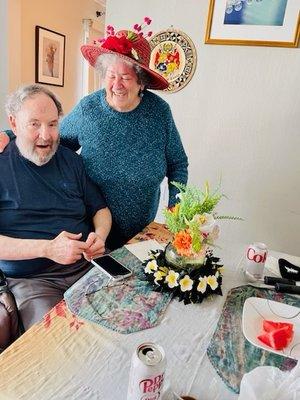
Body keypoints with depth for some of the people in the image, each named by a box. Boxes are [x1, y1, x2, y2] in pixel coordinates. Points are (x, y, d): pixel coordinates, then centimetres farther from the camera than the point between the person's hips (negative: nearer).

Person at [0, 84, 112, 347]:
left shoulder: (70, 160, 10)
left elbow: (100, 208, 16)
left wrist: (100, 236, -6)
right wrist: (47, 248, -20)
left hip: (88, 266, 4)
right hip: (31, 280, -3)